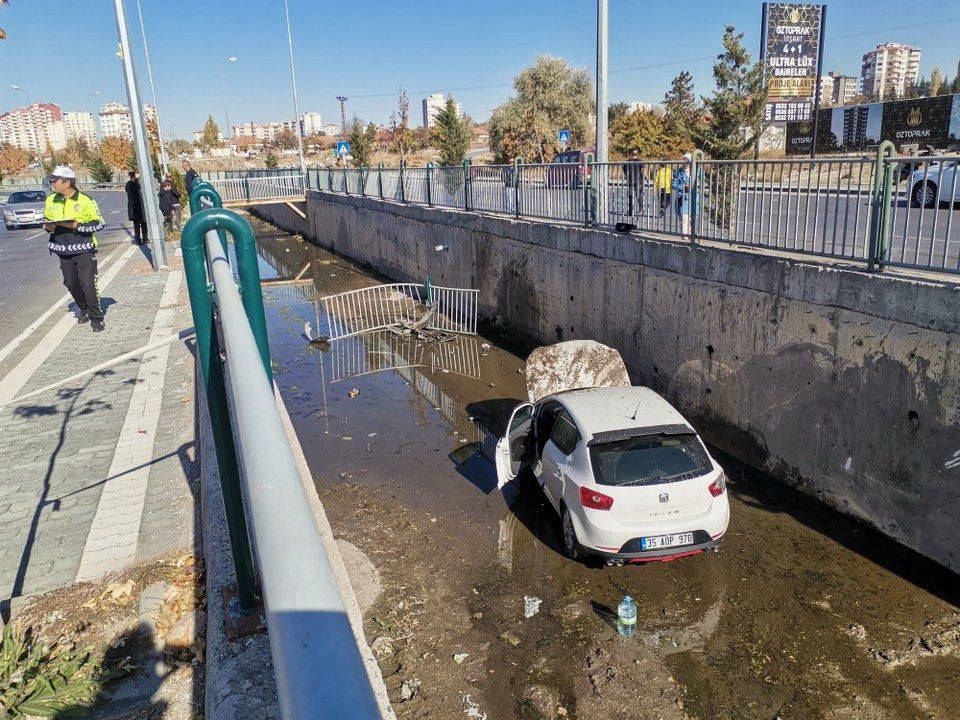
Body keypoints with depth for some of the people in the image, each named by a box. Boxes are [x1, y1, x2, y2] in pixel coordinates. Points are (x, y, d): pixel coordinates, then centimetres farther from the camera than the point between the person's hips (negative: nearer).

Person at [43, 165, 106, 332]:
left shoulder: (85, 200, -11)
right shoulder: (51, 200, 4)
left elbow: (99, 223, -8)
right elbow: (46, 220, 17)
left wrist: (77, 226, -20)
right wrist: (48, 226, -6)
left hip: (84, 250, -5)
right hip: (64, 250, 5)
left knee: (88, 284, -8)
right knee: (71, 284, 12)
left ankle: (96, 317, 2)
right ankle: (84, 310, 33)